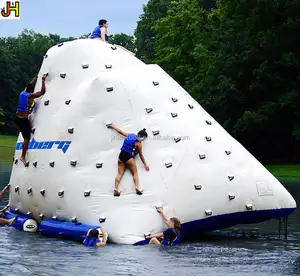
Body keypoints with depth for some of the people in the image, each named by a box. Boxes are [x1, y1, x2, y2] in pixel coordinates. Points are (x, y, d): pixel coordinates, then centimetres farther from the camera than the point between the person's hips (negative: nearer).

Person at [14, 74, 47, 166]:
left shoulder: (22, 93, 8)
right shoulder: (31, 96, -11)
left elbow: (26, 88, 30)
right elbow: (42, 92, -13)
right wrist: (43, 81, -3)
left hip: (17, 118, 7)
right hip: (23, 119, -7)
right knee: (27, 138, 1)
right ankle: (23, 156, -2)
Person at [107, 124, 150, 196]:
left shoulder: (130, 135, 10)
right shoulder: (138, 143, -5)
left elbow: (120, 131, 22)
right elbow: (141, 155, 1)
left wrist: (113, 126, 38)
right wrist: (145, 164, 11)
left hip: (121, 156, 6)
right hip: (129, 158, -6)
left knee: (120, 174, 1)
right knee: (135, 173, 1)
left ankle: (116, 189, -13)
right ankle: (137, 188, -18)